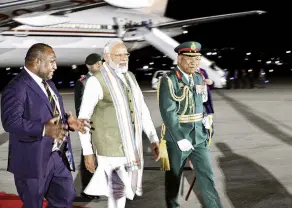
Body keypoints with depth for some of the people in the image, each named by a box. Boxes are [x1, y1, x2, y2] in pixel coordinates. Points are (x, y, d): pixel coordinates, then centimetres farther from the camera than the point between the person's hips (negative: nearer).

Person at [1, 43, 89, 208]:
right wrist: (44, 130, -37)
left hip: (58, 156, 8)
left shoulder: (48, 83, 14)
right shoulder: (17, 87, -17)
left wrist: (67, 121, 2)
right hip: (33, 159, -8)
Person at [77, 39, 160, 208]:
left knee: (122, 190, 13)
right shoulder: (96, 81, -11)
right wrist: (88, 152, -10)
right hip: (111, 149, -6)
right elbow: (84, 118, -9)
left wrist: (154, 138, 9)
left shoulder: (130, 77, 11)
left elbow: (142, 109, 15)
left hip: (133, 147, 6)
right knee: (118, 193, -4)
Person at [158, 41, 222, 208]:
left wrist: (205, 129, 9)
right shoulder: (169, 80, -14)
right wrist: (180, 139, -23)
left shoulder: (199, 78, 7)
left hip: (199, 138, 5)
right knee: (174, 177, 11)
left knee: (207, 176, 0)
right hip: (177, 138, -5)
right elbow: (168, 112, -20)